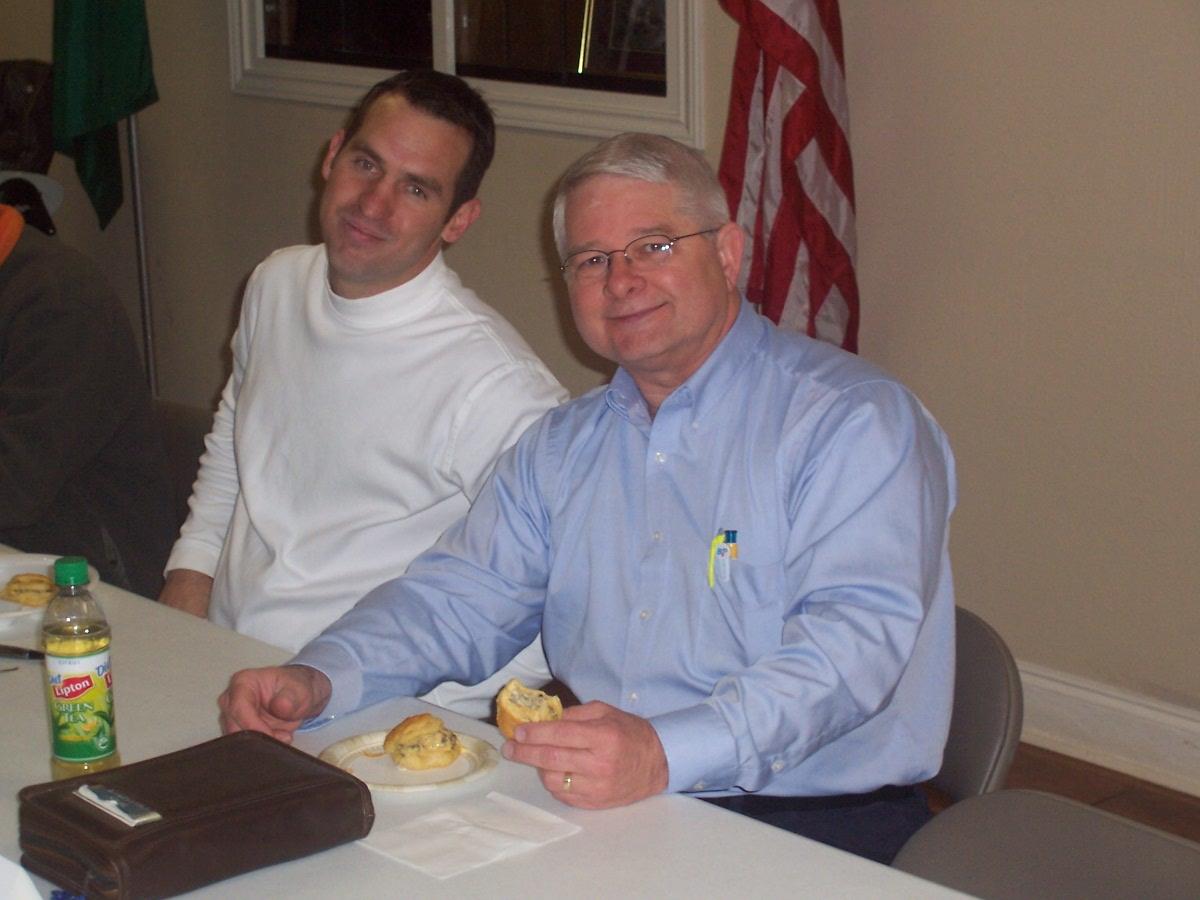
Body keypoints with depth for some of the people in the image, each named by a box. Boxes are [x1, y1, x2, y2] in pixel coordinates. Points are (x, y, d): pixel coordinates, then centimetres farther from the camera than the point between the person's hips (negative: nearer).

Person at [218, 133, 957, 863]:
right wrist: (318, 680, -4)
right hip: (590, 809, 6)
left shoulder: (854, 420, -7)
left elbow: (857, 633, -20)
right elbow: (461, 599, 17)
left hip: (811, 825, -6)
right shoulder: (563, 446, 18)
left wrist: (665, 754, -33)